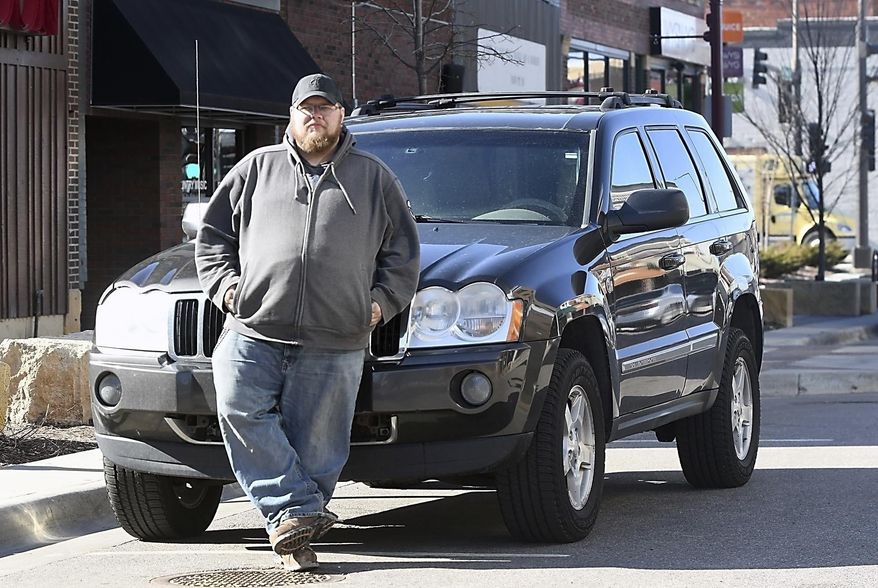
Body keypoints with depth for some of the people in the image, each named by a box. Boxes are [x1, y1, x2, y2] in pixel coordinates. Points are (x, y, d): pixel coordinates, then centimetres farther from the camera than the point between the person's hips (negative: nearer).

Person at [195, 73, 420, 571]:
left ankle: (294, 531, 7)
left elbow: (404, 251, 18)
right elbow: (213, 232, 19)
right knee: (241, 410, -20)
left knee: (316, 448, -3)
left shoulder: (374, 179, 16)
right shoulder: (257, 168, 16)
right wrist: (226, 284, 4)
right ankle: (297, 510, -16)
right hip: (254, 331, 1)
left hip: (333, 347, -1)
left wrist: (381, 301, 4)